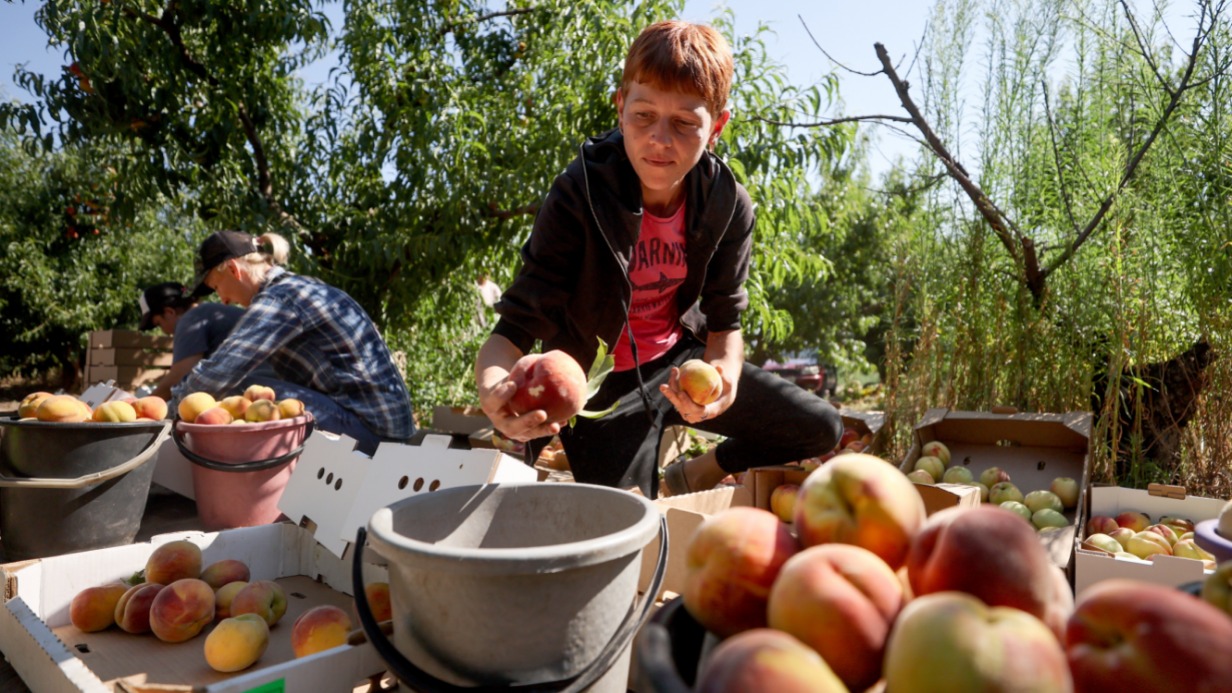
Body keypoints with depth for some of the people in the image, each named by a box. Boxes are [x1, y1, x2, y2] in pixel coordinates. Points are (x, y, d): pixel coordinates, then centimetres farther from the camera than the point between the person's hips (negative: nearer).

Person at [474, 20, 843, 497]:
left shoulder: (728, 205, -12)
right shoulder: (578, 198, -24)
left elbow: (724, 320, -3)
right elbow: (514, 331, -25)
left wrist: (724, 376, -27)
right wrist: (494, 390, -50)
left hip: (681, 362, 5)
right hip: (604, 386, -4)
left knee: (820, 428, 5)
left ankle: (695, 477, 25)